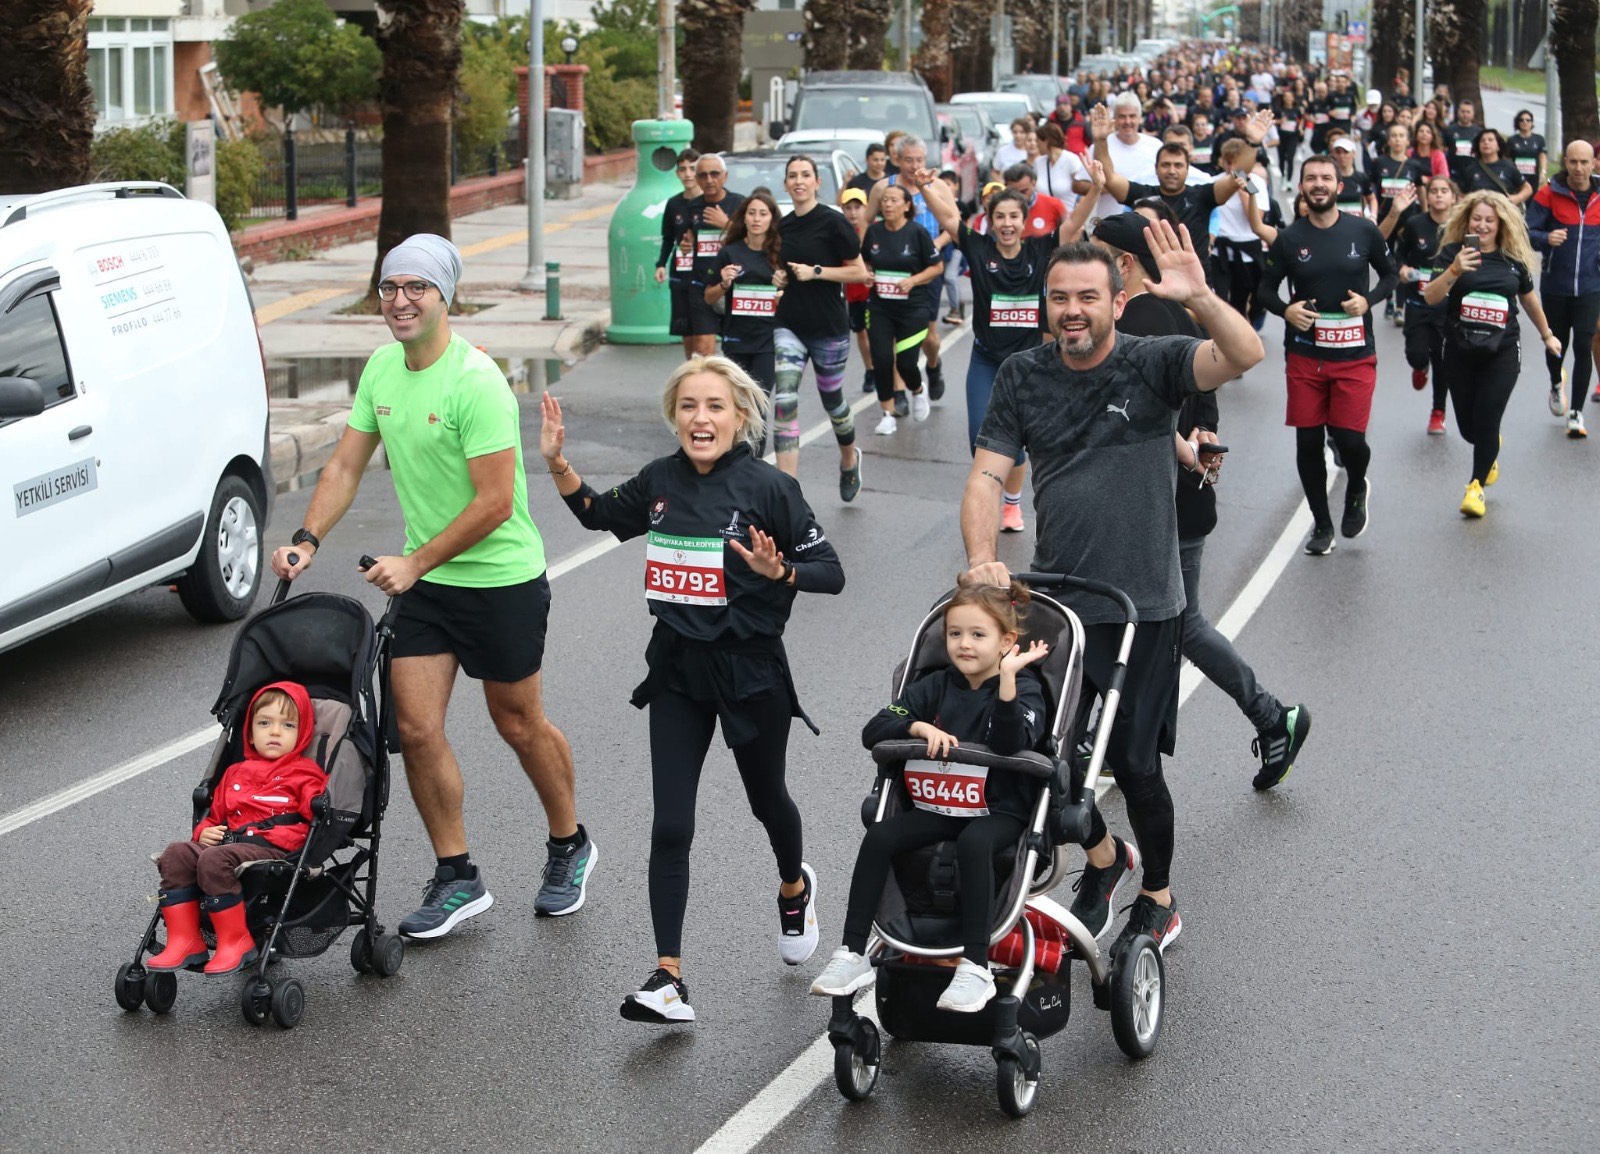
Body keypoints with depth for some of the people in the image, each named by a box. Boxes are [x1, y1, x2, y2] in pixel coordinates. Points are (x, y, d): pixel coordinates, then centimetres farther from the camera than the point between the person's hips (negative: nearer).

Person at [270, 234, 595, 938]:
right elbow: (347, 466, 7)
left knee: (519, 725, 9)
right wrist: (307, 540, -7)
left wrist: (415, 563, -19)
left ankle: (569, 847, 33)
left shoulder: (475, 382, -22)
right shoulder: (382, 367, 2)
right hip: (423, 580, 6)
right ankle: (456, 878, 13)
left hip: (501, 578, -6)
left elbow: (495, 502, -23)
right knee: (416, 728, 0)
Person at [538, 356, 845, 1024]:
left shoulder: (769, 488, -15)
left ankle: (794, 888, 54)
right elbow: (600, 514, 18)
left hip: (750, 669, -3)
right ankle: (668, 978, -3)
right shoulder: (659, 482, -2)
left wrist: (777, 571, -30)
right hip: (677, 669, 3)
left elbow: (831, 572, -11)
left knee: (766, 798, 22)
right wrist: (557, 463, 3)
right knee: (669, 828, -5)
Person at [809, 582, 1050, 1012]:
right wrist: (920, 727, -14)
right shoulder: (936, 686, 10)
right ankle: (852, 956, -16)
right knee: (879, 836, -20)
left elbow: (1012, 745, -24)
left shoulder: (1024, 688, -3)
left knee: (974, 843, -36)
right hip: (939, 805, 5)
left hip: (1000, 810, -4)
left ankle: (975, 968, -33)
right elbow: (874, 730, 4)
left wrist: (1007, 678, -31)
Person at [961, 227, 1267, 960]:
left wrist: (1199, 298, -43)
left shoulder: (1152, 364, -8)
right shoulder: (1024, 377, 2)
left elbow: (1244, 356, -25)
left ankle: (1159, 902, 26)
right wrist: (981, 558, -19)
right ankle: (1102, 858, 38)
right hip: (1053, 599, 4)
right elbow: (986, 476, -2)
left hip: (1141, 606, -3)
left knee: (1134, 764, 2)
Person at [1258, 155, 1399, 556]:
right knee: (1308, 441, 4)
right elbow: (1266, 287, 8)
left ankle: (1356, 489, 28)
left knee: (1349, 438, -8)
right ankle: (1322, 524, 23)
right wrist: (1285, 310, -13)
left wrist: (1368, 300, -10)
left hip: (1355, 355, -1)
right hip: (1304, 355, 1)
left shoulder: (1364, 231, -2)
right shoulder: (1289, 239, -1)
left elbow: (1390, 274, 9)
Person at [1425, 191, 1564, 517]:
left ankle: (1476, 486, 13)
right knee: (1468, 427, 9)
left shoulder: (1513, 259, 0)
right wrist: (1454, 271, -34)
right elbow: (1430, 297, -18)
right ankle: (1491, 451, 45)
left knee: (1486, 423, -8)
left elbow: (1528, 298, 17)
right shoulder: (1453, 253, -6)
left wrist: (1546, 335, 28)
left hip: (1502, 353, 0)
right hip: (1460, 352, 0)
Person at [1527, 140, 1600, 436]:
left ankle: (1576, 412, 3)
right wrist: (1547, 238, -27)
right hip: (1555, 286, 0)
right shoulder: (1549, 193, -6)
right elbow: (1529, 232, -7)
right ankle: (1557, 385, 46)